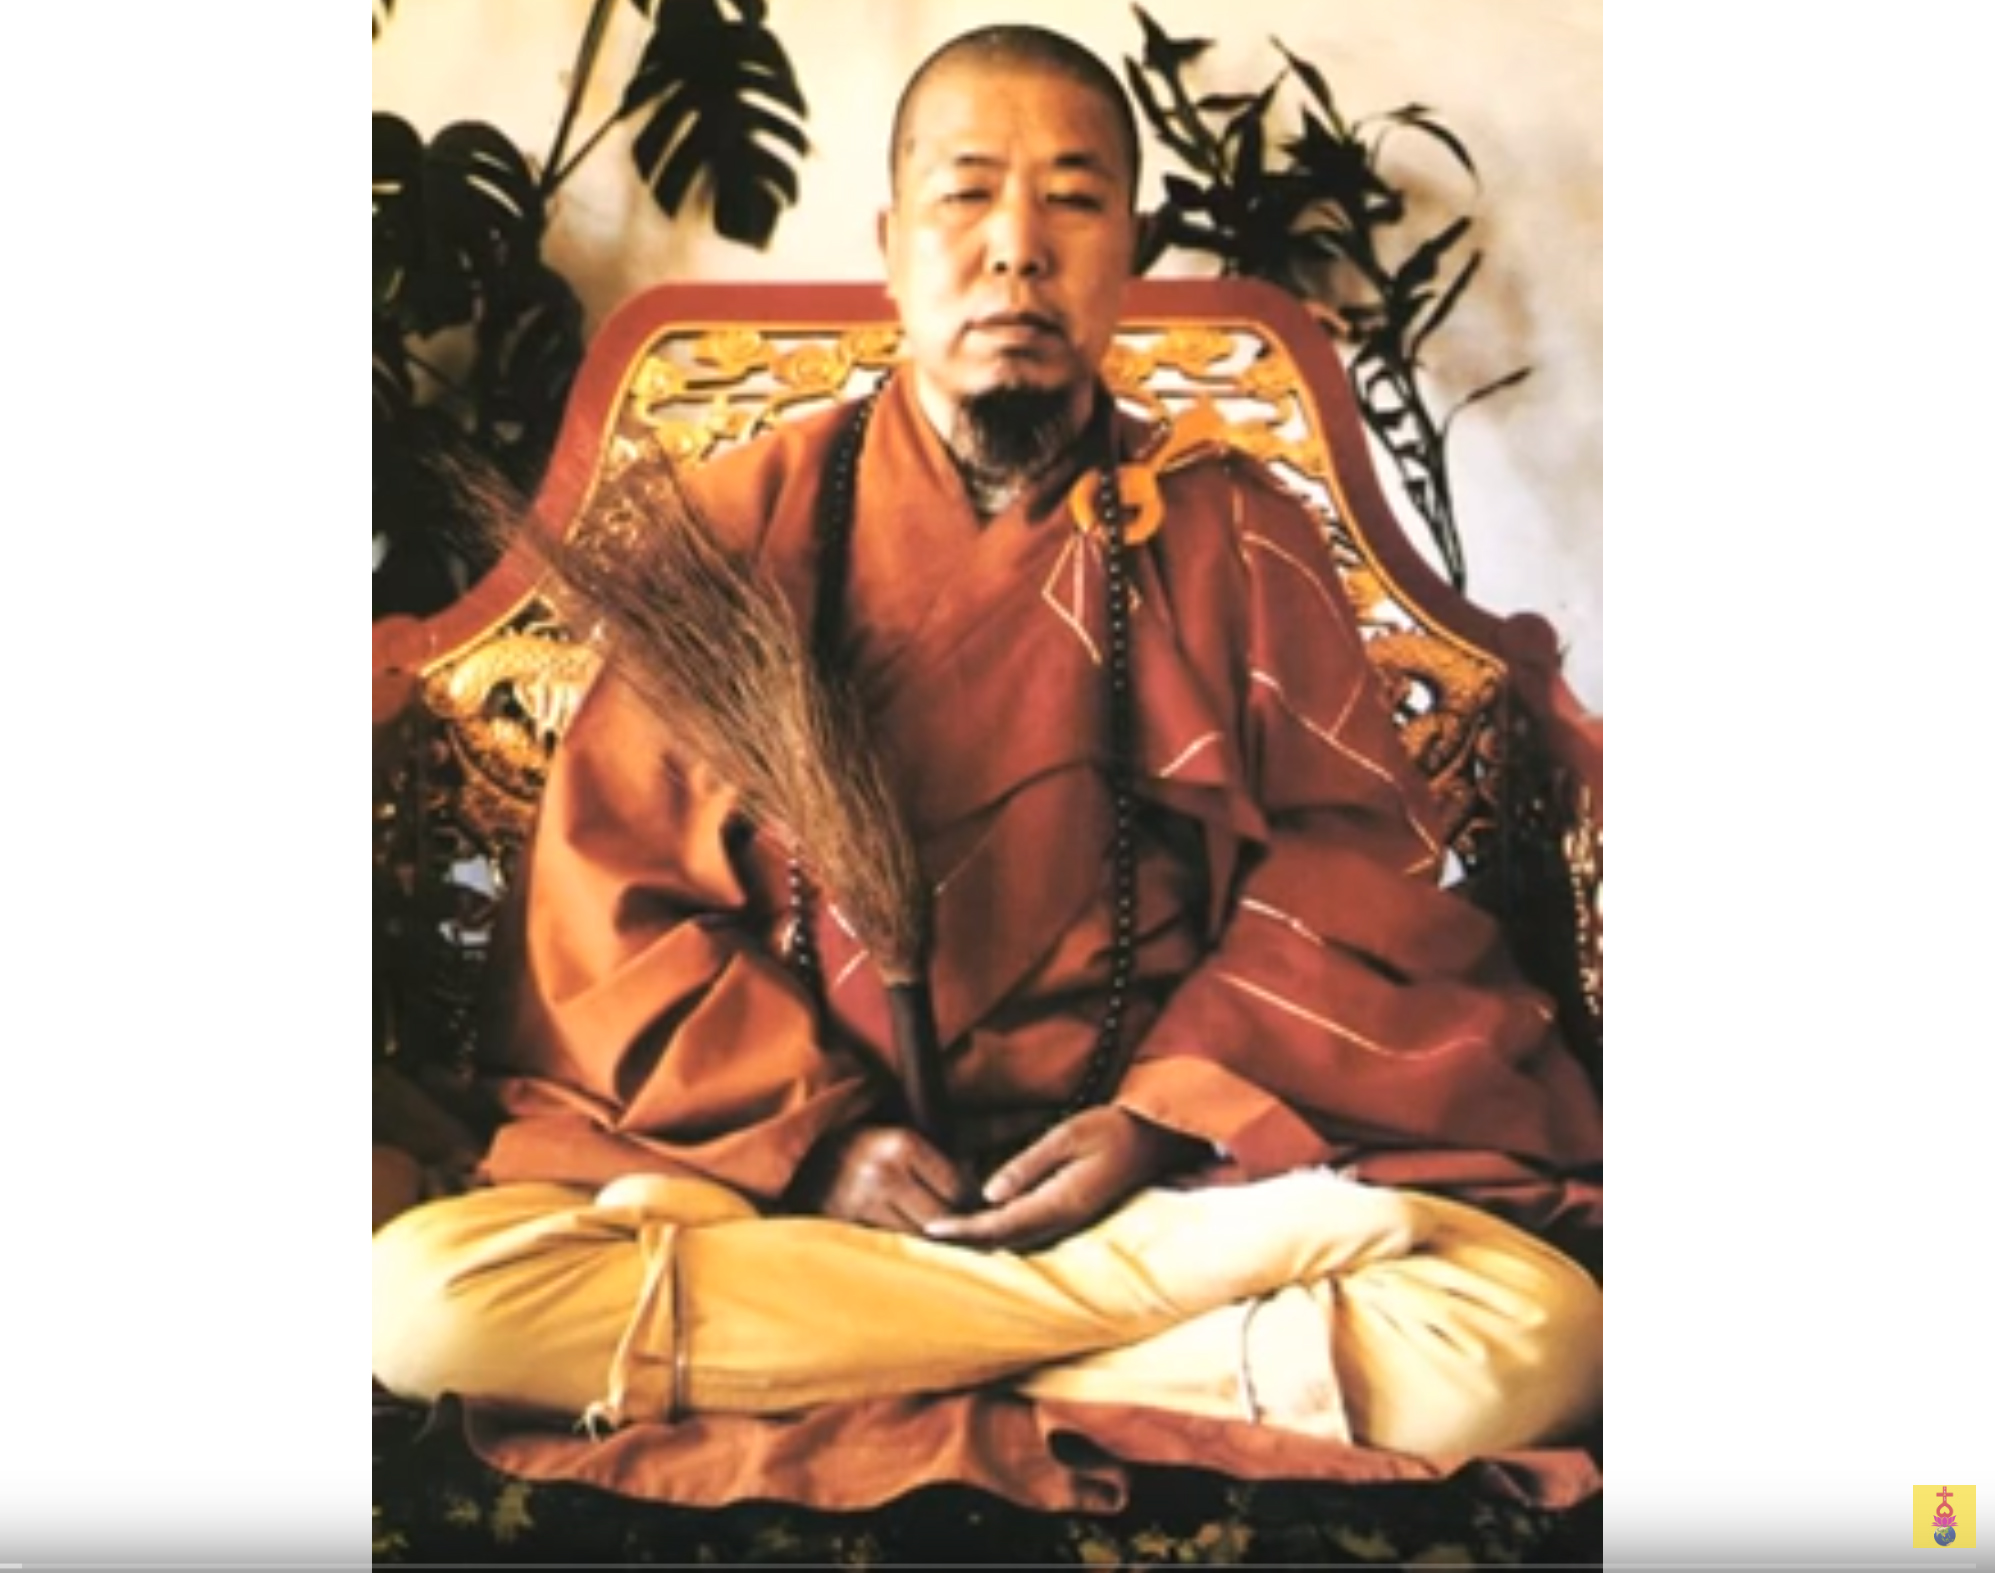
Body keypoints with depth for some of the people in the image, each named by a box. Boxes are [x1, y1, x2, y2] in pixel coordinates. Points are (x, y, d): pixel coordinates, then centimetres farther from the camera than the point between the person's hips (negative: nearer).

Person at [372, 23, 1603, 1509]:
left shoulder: (1241, 538, 6)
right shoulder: (739, 528, 5)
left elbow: (1349, 878, 1)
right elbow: (614, 897, 2)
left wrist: (1161, 1122, -15)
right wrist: (814, 1133, -13)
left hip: (1183, 1168, 0)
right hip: (776, 1168, 0)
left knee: (1532, 1332, -28)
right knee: (426, 1294, -27)